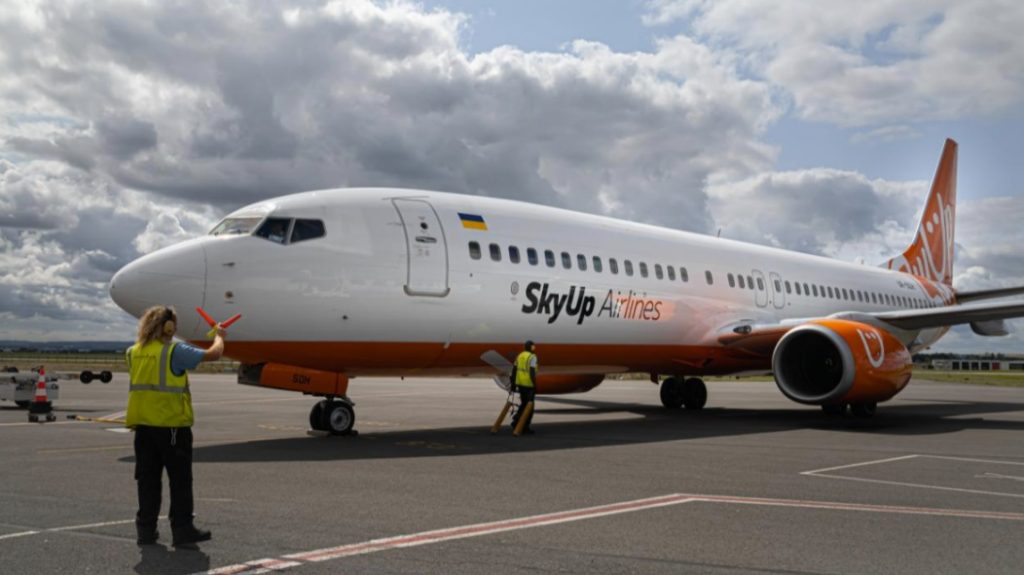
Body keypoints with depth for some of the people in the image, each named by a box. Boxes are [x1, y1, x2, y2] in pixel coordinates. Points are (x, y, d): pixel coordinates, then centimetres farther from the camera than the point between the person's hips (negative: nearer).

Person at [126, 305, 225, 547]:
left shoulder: (134, 352, 5)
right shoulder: (175, 351, -12)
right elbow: (213, 354, -10)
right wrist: (219, 336, 10)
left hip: (143, 426, 6)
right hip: (172, 425, -5)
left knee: (148, 479, 12)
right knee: (180, 480, 4)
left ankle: (146, 529, 16)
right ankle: (182, 529, 7)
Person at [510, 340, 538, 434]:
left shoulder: (520, 355, 9)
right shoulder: (532, 357, -13)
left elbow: (514, 370, 9)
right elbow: (532, 372, -22)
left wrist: (513, 383, 14)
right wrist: (535, 385, -20)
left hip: (520, 383, 7)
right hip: (528, 384, -7)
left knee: (524, 404, 20)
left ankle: (516, 422, 7)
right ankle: (525, 427, 5)